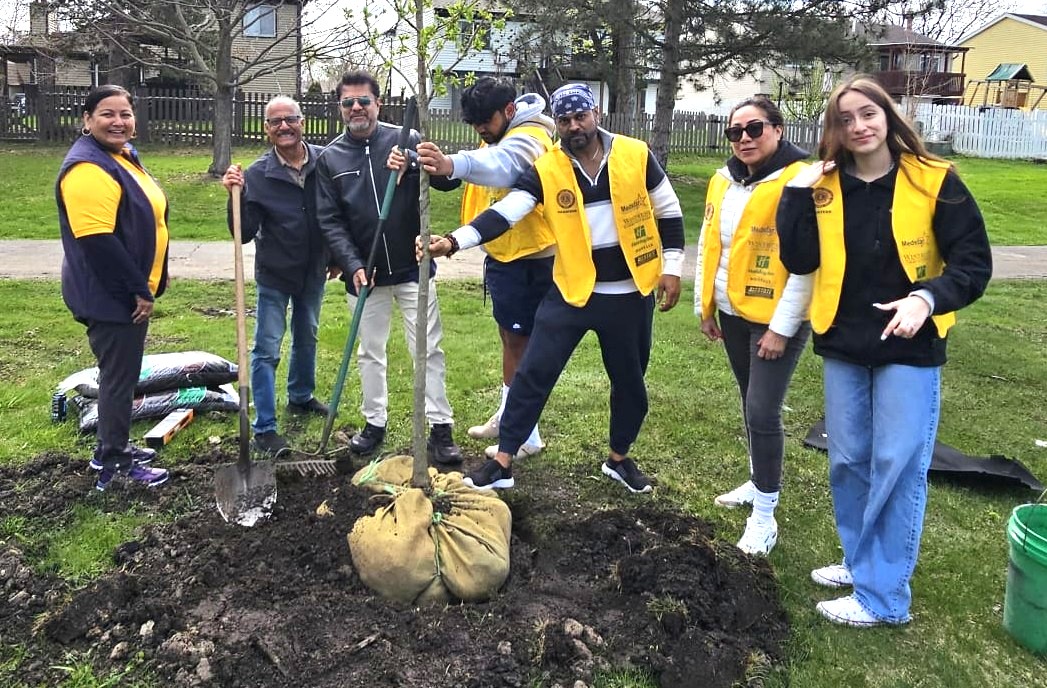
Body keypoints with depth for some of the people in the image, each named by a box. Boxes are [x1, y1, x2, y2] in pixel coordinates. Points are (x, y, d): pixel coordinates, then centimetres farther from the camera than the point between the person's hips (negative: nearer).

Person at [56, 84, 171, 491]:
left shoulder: (122, 157, 12)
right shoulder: (87, 168, -21)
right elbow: (97, 241, -27)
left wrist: (145, 286, 19)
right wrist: (138, 290, -21)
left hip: (129, 291, 10)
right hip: (111, 296, -10)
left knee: (121, 373, 20)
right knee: (119, 377, 0)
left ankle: (112, 447, 35)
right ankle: (114, 466, 13)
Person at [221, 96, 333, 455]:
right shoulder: (257, 174, -16)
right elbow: (245, 234, -18)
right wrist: (237, 195, -29)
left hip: (313, 272, 4)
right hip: (274, 275, -3)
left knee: (306, 338, 21)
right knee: (266, 350, -1)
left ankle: (301, 396, 43)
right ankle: (264, 428, 6)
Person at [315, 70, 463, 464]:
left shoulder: (405, 140, -3)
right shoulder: (329, 159, 1)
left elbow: (448, 180, -12)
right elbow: (329, 221, -2)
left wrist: (420, 163, -33)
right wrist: (353, 266, -15)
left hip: (413, 269, -2)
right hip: (364, 273, 2)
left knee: (429, 350, 1)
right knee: (370, 353, 14)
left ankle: (440, 428, 10)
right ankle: (375, 423, 29)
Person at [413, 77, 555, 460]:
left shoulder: (529, 137, -23)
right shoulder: (501, 137, 14)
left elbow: (500, 166, -46)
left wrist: (452, 164, -63)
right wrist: (442, 166, -11)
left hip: (529, 260, -10)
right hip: (502, 255, 10)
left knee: (520, 342, -3)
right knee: (509, 336, 19)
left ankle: (527, 436, 9)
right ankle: (508, 415, 34)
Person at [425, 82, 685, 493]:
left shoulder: (635, 156, -6)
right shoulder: (545, 170, -8)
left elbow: (669, 212, 4)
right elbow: (504, 213, -18)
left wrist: (671, 268, 1)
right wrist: (454, 242, -31)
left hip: (630, 295, 1)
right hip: (571, 292, 0)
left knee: (629, 382, 14)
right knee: (533, 374, -2)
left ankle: (619, 460, 37)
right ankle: (502, 464, 11)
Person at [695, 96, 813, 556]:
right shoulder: (723, 180, 6)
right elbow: (708, 245, 13)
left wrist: (781, 328, -18)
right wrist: (705, 306, 13)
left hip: (776, 319, -7)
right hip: (732, 313, 7)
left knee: (762, 412, -7)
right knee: (752, 404, 19)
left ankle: (764, 516, 5)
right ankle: (759, 482, 36)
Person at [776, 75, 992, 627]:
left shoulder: (934, 181, -7)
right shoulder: (823, 187, 2)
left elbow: (974, 263, -7)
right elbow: (800, 262, -7)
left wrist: (927, 298, -24)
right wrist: (797, 195, -15)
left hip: (909, 349, -4)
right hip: (843, 345, 4)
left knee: (897, 467, 0)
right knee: (847, 461, 13)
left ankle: (882, 595, 11)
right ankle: (861, 561, 33)